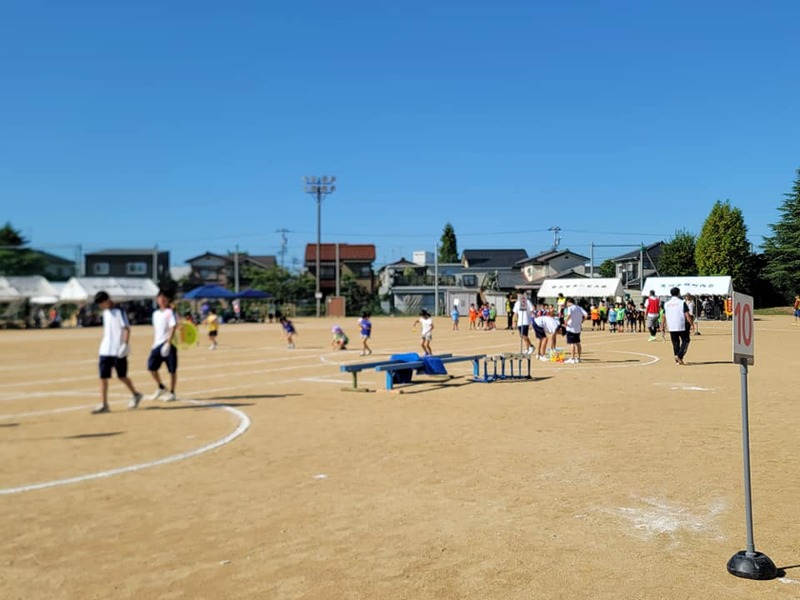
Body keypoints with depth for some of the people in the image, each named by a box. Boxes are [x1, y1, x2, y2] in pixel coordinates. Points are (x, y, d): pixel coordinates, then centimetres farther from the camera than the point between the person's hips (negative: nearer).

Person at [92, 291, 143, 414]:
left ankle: (136, 395, 25)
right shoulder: (105, 313, 13)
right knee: (103, 376, 0)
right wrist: (102, 344, 19)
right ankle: (104, 405, 3)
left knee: (122, 376, 3)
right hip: (105, 351, 7)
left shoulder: (119, 312, -10)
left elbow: (127, 329, -14)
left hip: (118, 351, -7)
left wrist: (125, 345, -23)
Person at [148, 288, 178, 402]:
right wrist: (154, 343, 16)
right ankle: (161, 388, 18)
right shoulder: (155, 313, 14)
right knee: (151, 366, -1)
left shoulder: (170, 312, -6)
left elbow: (173, 327, -14)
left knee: (172, 370, 1)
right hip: (158, 344, 6)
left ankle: (172, 393, 11)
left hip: (169, 343, -6)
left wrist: (168, 343, -23)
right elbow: (155, 329, 20)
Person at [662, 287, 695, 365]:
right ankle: (679, 356, -11)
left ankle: (677, 360, 11)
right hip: (682, 326, -4)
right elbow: (687, 315, -10)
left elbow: (664, 316, 10)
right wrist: (692, 324, -7)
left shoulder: (666, 303, 7)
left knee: (675, 343, 11)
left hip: (671, 327, 4)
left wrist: (662, 326, 19)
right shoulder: (682, 302, -5)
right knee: (685, 341, 7)